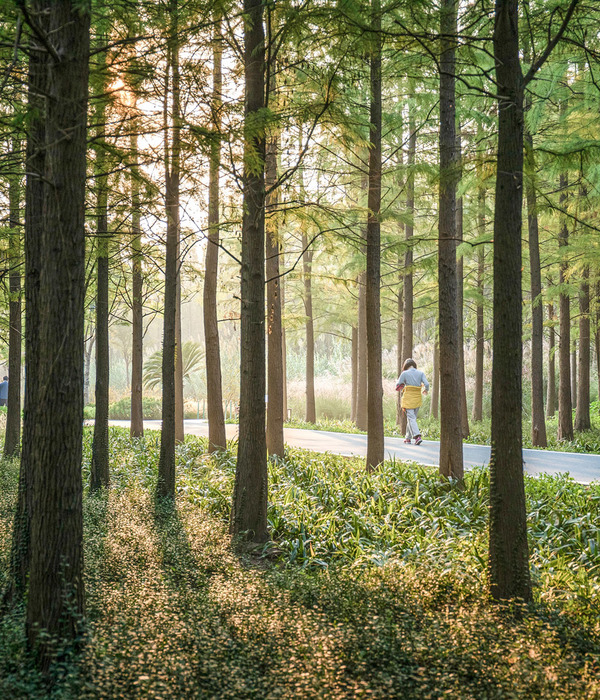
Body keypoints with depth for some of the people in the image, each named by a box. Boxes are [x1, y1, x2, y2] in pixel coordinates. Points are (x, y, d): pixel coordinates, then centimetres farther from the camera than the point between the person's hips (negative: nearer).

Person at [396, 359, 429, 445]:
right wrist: (426, 390, 14)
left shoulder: (404, 374, -5)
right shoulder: (421, 373, 2)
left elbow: (397, 387, 1)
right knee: (412, 418, 16)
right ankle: (408, 438, 20)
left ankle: (417, 436, -24)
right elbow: (427, 384, -7)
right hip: (418, 399, 4)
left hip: (408, 399, -4)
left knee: (411, 418, -6)